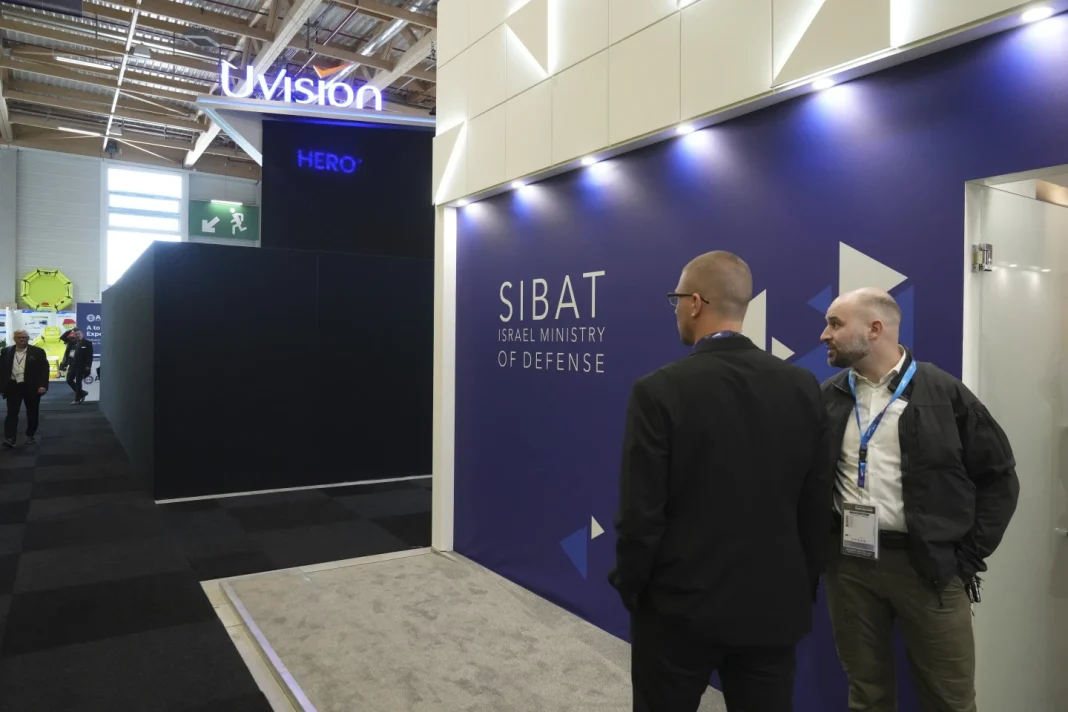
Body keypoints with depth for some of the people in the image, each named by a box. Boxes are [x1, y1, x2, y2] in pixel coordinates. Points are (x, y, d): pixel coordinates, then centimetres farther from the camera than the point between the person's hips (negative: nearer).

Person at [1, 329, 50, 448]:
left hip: (32, 387, -1)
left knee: (32, 413, 9)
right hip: (13, 386, 1)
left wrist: (43, 385, -14)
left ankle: (30, 435, 24)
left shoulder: (38, 352, -3)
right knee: (12, 413, -3)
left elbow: (44, 369, -5)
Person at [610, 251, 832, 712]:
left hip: (679, 606, -3)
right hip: (775, 606, 4)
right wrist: (805, 585, 14)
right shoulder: (802, 387, -3)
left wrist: (630, 588, 1)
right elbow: (817, 504, 2)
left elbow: (641, 512, -14)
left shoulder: (659, 391, -17)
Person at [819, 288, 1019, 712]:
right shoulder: (827, 398, 4)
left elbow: (999, 475, 2)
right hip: (848, 563, 2)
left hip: (929, 563, -2)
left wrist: (970, 554, -2)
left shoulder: (944, 393, -4)